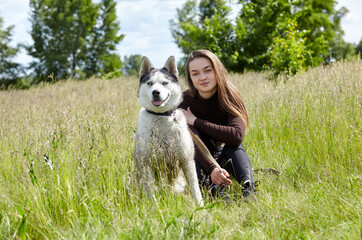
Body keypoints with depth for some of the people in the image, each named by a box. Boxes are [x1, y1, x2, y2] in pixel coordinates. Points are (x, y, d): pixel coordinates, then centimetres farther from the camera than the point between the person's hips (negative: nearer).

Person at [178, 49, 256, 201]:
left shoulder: (230, 97, -14)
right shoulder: (185, 102, -17)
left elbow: (237, 135, -32)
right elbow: (193, 144, -32)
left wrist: (196, 121, -28)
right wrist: (212, 170, -51)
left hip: (222, 157, 2)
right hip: (196, 163, -1)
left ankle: (249, 192, -42)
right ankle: (214, 192, -46)